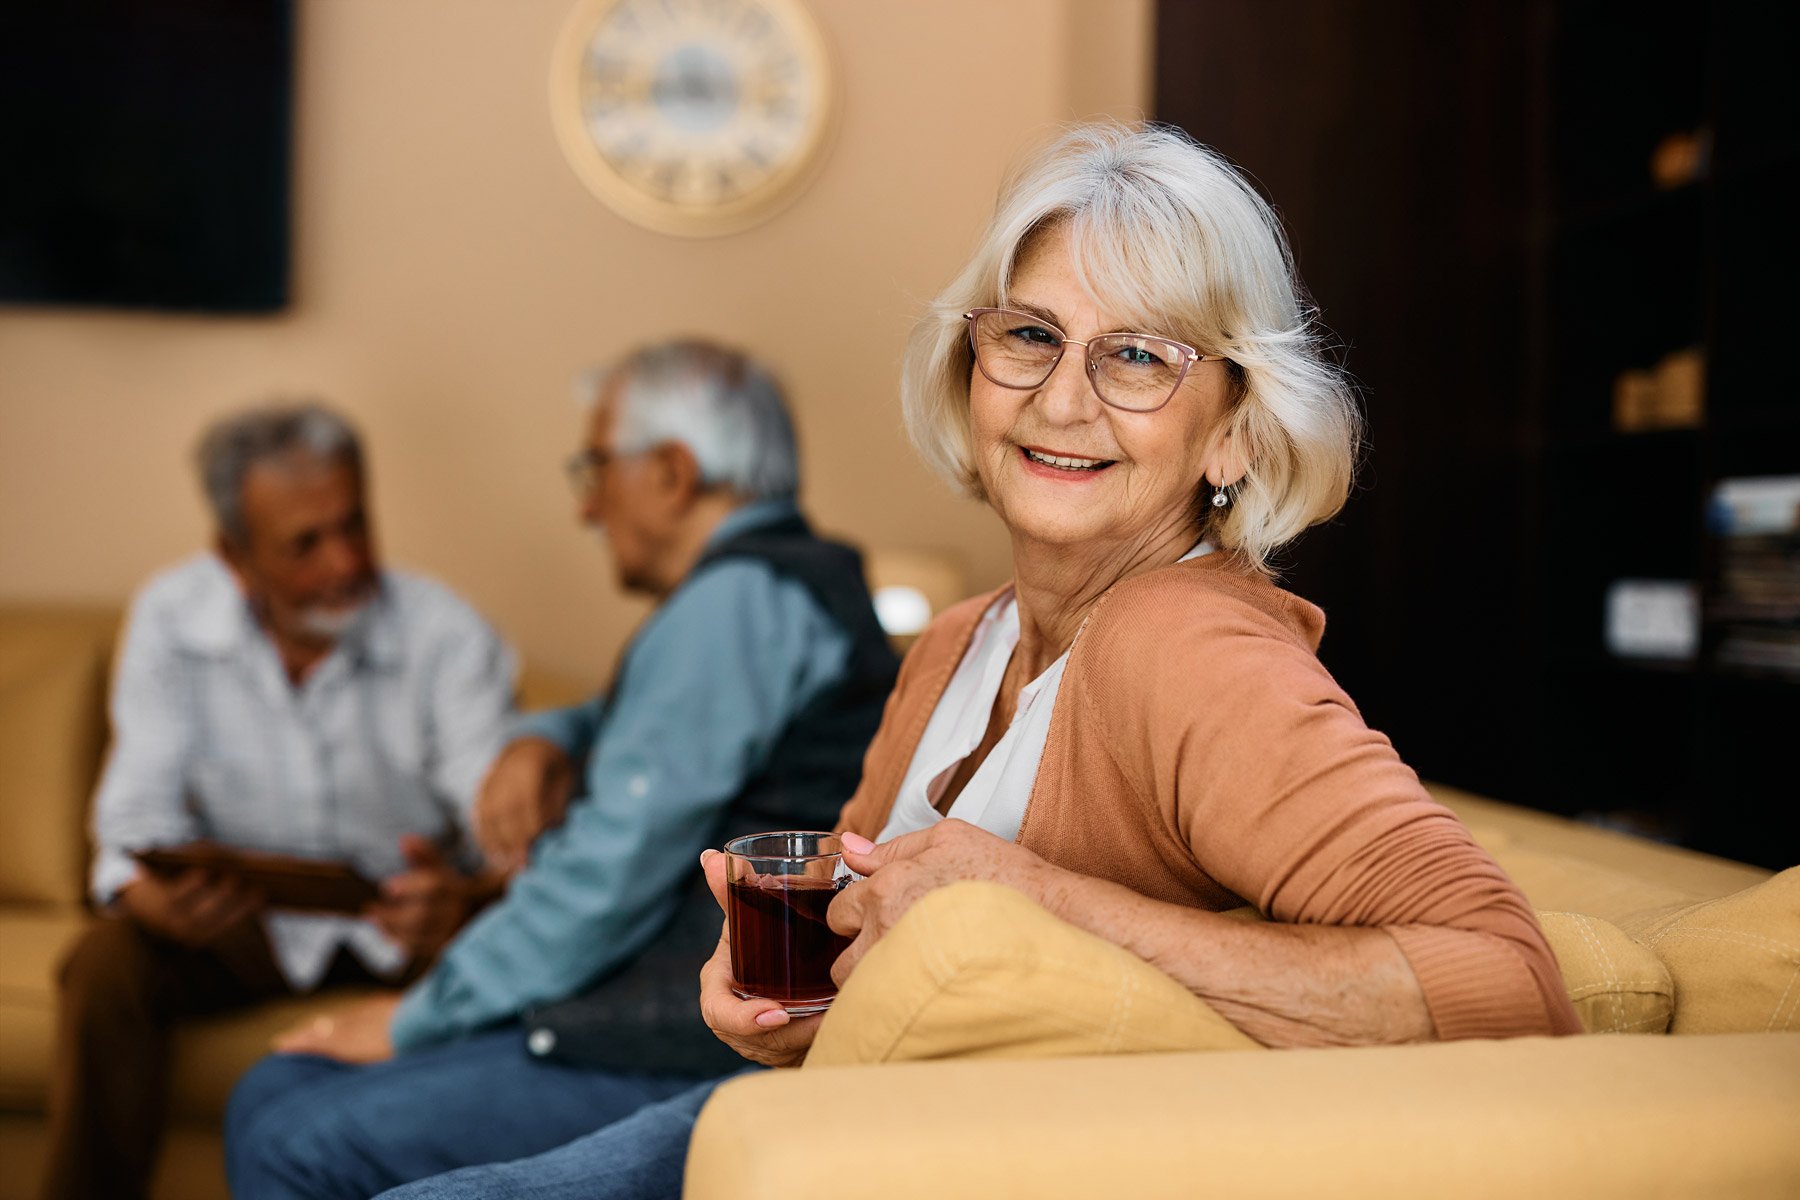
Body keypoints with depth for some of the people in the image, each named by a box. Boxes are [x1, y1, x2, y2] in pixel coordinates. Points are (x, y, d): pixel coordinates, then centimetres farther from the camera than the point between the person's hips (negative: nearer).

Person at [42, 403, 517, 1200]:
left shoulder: (447, 637, -19)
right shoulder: (169, 620, -11)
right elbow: (140, 809, -12)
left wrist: (467, 897, -53)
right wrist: (149, 895, -37)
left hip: (402, 922, -1)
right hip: (250, 917, 2)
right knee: (105, 965, -25)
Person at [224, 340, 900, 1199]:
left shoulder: (737, 603, -13)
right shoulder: (772, 589, 20)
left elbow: (611, 877, -18)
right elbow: (650, 724, 39)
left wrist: (415, 1021, -7)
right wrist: (548, 741, 15)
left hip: (699, 1050, -11)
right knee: (272, 1098, 5)